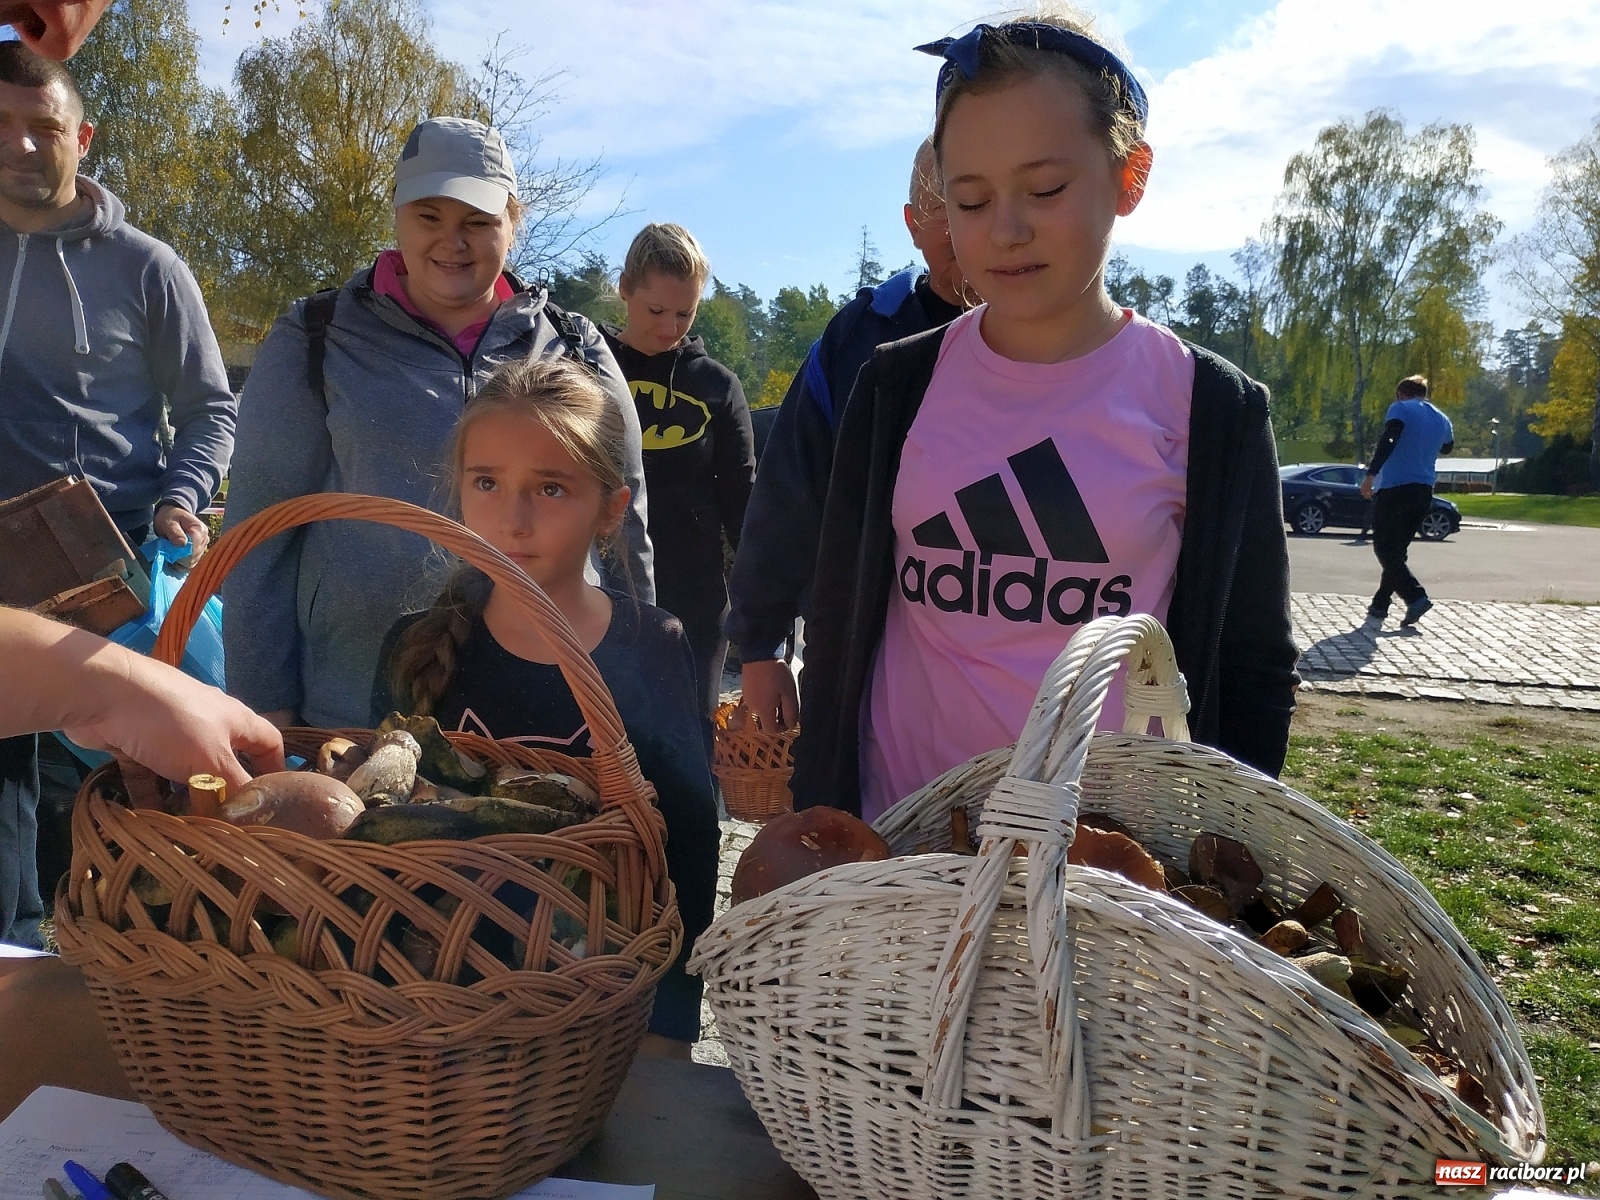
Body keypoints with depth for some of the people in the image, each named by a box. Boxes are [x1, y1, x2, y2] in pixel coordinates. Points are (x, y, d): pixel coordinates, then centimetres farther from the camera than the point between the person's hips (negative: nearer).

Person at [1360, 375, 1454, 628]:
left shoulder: (1400, 409, -2)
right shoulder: (1442, 419, 17)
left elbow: (1388, 441, -19)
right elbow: (1447, 447, 36)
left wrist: (1370, 475, -24)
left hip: (1394, 488, -7)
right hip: (1424, 493, 7)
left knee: (1384, 549, -4)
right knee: (1397, 550, 15)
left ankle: (1416, 597, -20)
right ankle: (1379, 606, 18)